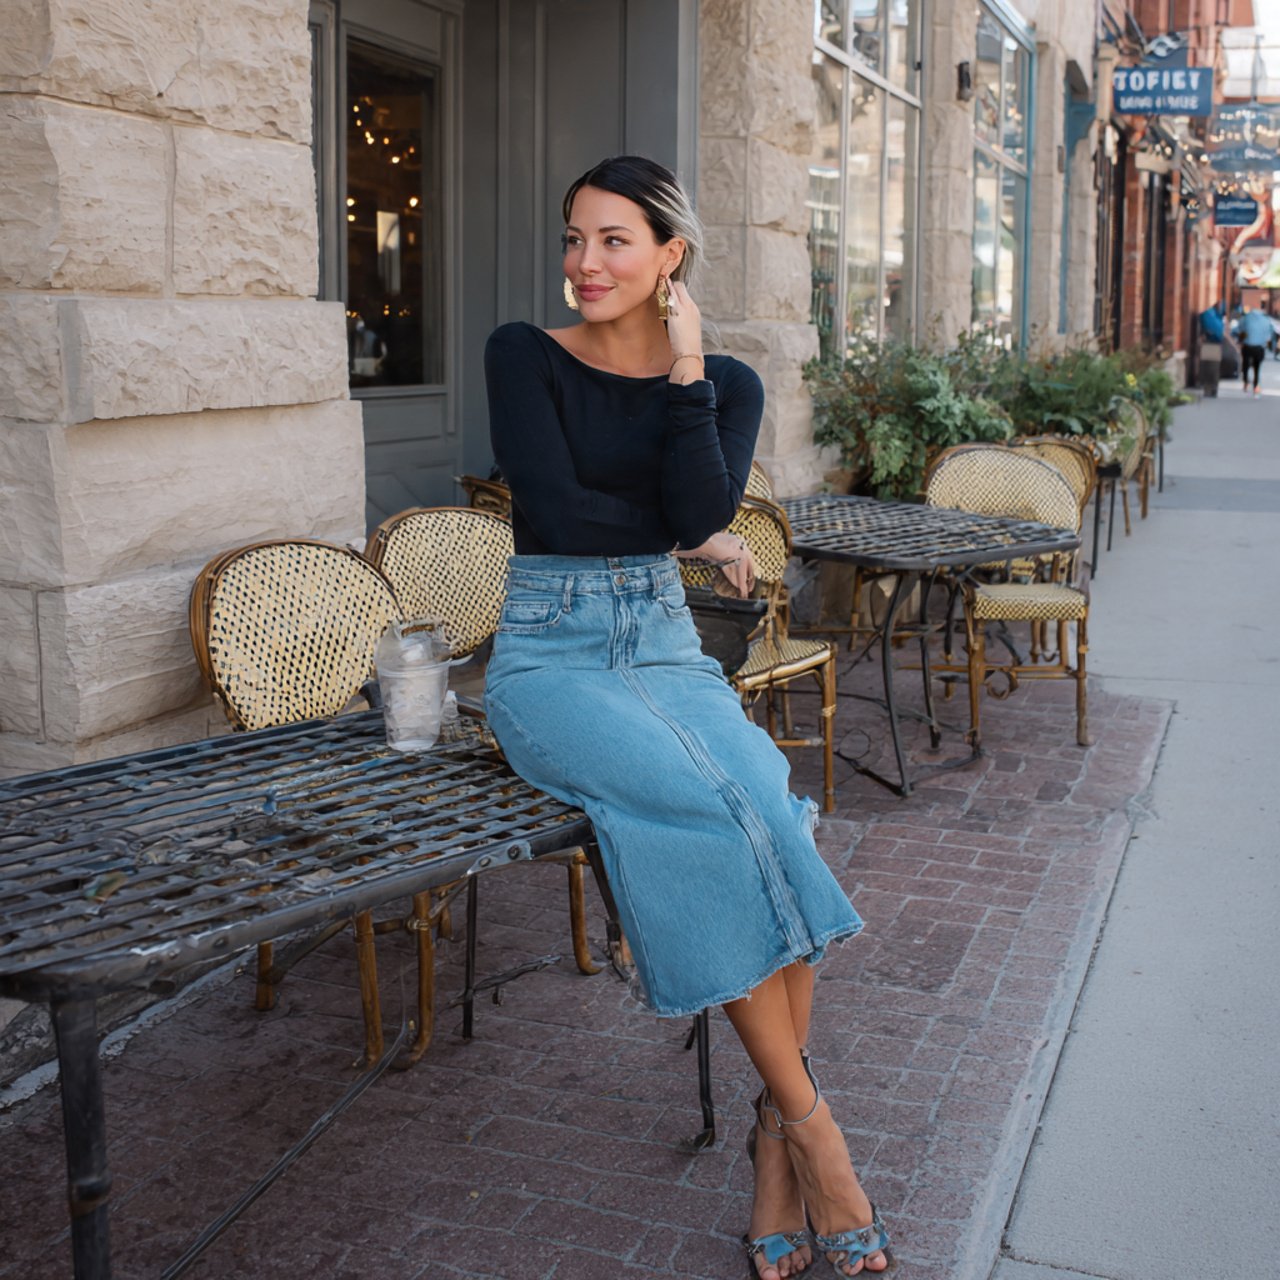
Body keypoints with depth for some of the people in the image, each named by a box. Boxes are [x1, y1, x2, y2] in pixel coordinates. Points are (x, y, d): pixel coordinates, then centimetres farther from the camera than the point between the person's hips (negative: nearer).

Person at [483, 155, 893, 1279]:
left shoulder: (725, 382, 9)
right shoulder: (525, 355, 2)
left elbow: (706, 511, -8)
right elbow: (555, 507, -10)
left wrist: (685, 369, -9)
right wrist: (689, 539, -1)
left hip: (665, 642, 3)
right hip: (551, 650, -3)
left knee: (766, 807, -28)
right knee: (703, 802, -31)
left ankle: (776, 1139, -16)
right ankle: (811, 1120, -18)